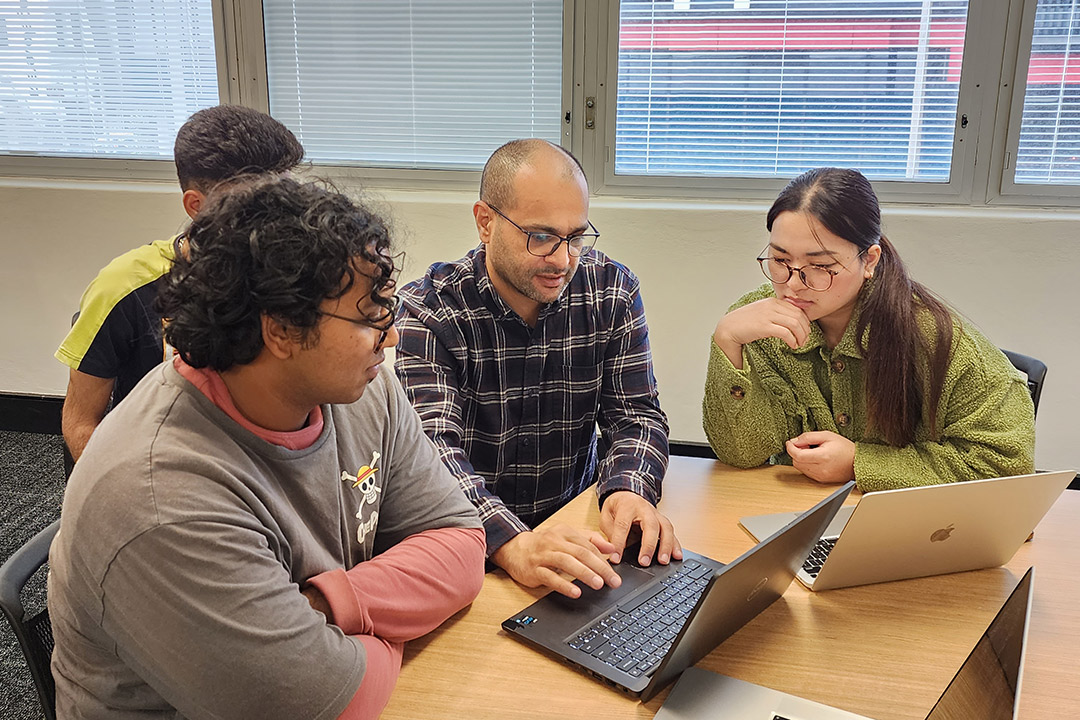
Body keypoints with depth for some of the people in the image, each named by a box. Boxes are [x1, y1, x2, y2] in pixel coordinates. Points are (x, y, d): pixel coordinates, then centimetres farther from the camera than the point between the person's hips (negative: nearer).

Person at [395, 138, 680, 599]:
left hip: (577, 526, 4)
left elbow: (636, 414, -2)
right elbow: (434, 445, -24)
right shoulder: (429, 310, -13)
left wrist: (629, 490, -26)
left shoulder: (612, 292, -2)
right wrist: (511, 543, -42)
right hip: (473, 544, -4)